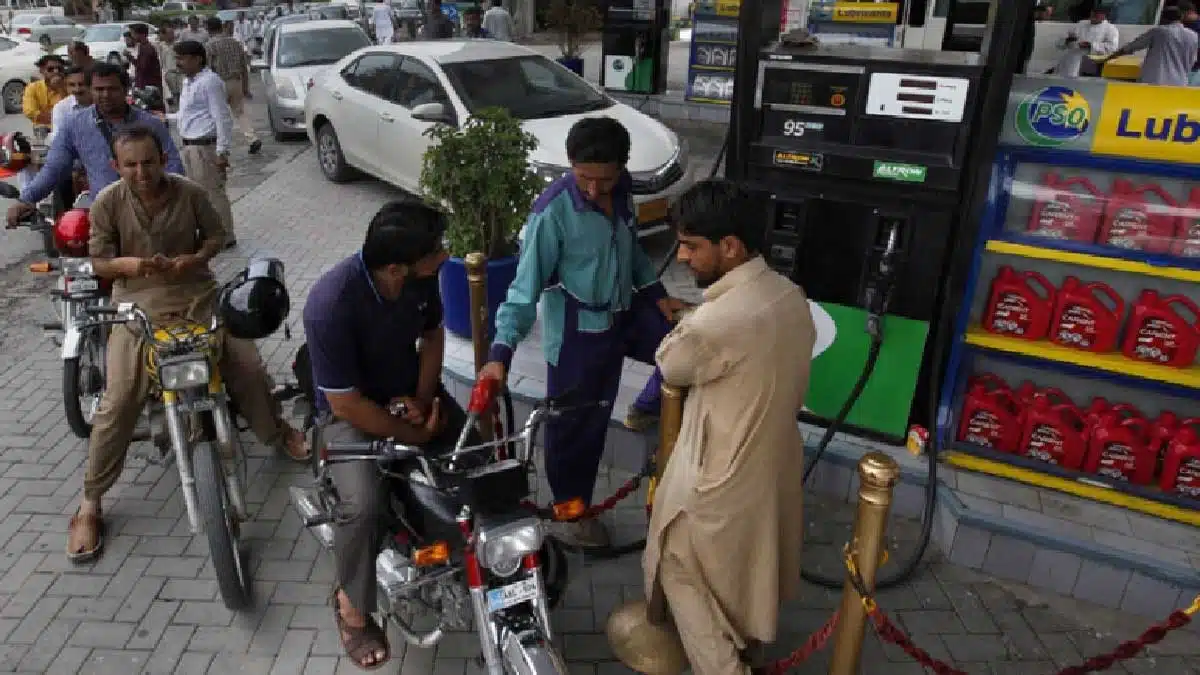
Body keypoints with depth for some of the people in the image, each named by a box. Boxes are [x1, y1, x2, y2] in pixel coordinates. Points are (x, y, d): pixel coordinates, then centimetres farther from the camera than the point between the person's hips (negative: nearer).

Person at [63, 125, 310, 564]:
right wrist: (126, 264, -24)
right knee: (119, 402, -12)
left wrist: (196, 258, -13)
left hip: (197, 293, 2)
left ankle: (278, 433, 26)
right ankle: (89, 505, 2)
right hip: (138, 303, -2)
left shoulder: (190, 193, -5)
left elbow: (216, 234, 9)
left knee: (249, 367, -5)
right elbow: (98, 261, -1)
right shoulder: (107, 203, -7)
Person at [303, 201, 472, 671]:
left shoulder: (422, 276, -16)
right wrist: (416, 435, -19)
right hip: (350, 410, -5)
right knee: (364, 504, -28)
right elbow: (347, 405, -27)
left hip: (409, 392, 6)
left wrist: (423, 399, -9)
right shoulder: (330, 305, -34)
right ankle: (351, 606, 1)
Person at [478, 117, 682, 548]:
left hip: (625, 313, 6)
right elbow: (527, 285, -23)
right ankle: (569, 511, 31)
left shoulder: (623, 189, -6)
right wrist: (501, 352, -30)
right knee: (577, 425, 7)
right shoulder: (553, 212, -26)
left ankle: (648, 409, 33)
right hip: (579, 332, -6)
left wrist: (655, 292, 11)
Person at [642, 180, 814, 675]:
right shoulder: (791, 297, -7)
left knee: (680, 570, 16)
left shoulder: (717, 321, -34)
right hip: (772, 460, 8)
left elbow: (671, 367, -14)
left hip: (721, 475, -8)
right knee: (750, 560, 30)